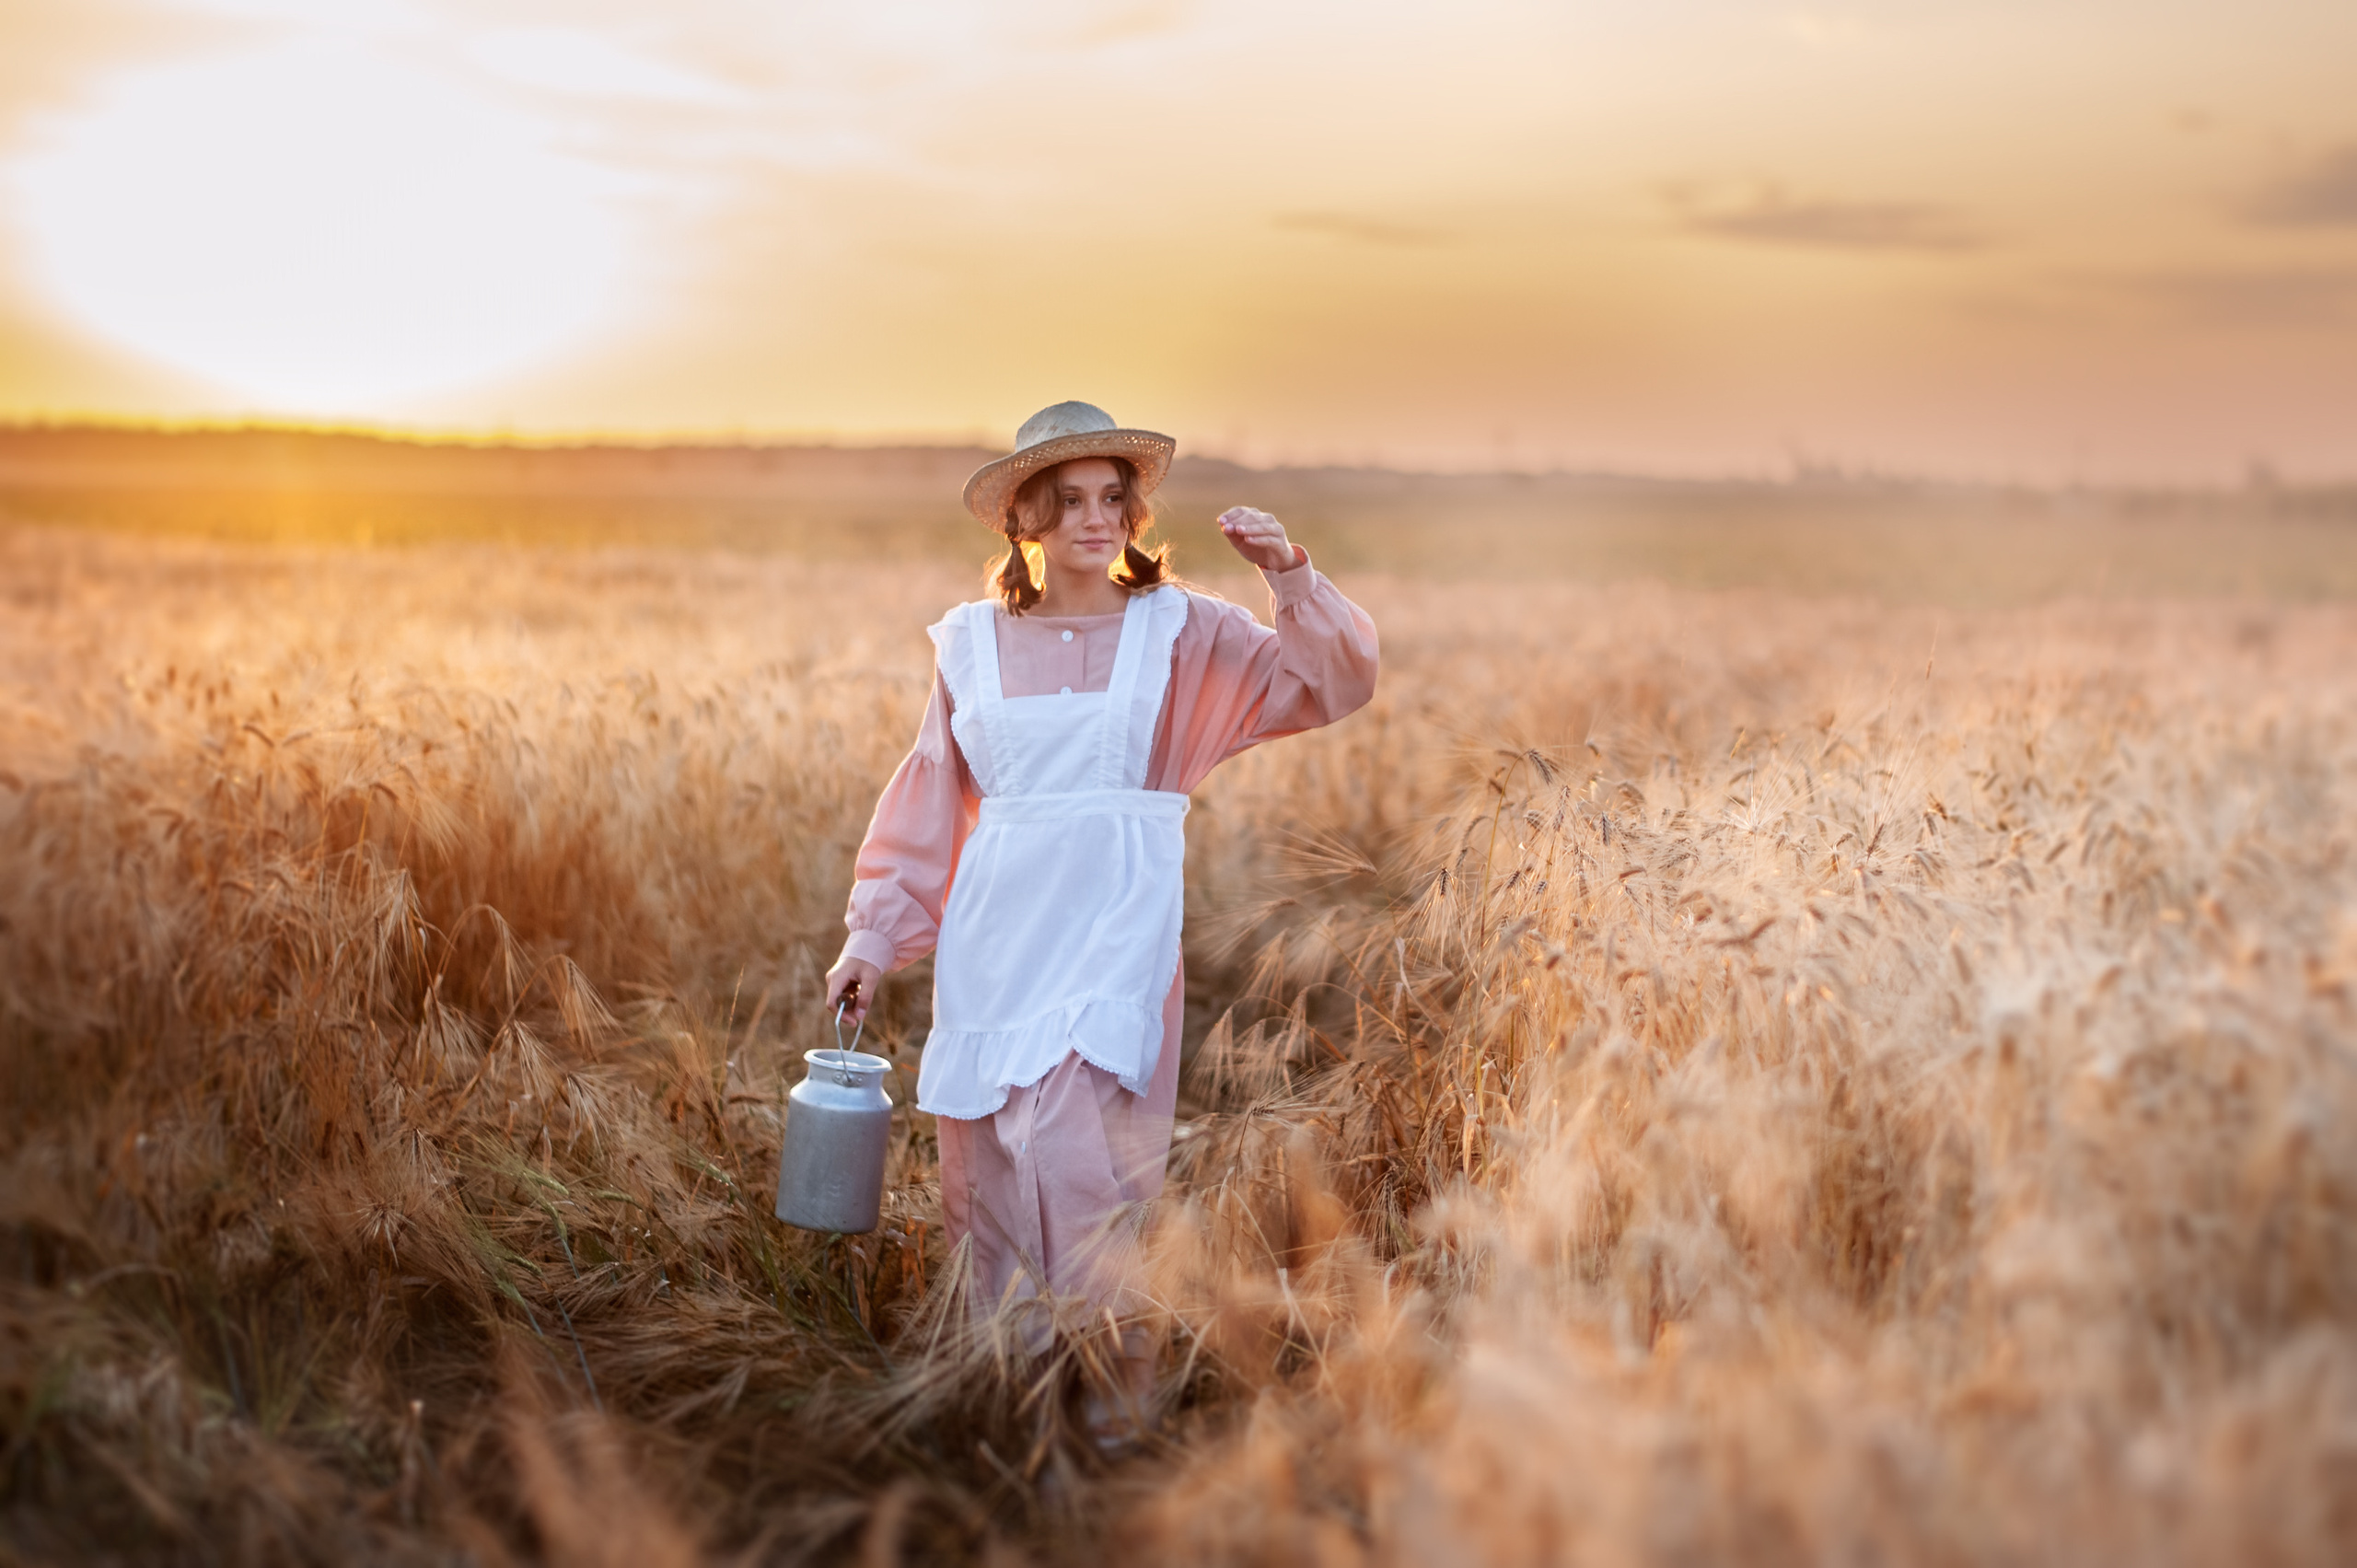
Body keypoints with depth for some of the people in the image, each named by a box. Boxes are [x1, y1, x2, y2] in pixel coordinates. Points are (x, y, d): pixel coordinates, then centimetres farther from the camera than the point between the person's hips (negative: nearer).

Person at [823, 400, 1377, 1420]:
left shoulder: (1180, 631, 3)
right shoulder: (970, 643, 9)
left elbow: (1333, 686, 0)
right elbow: (927, 801, 14)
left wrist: (1289, 574, -14)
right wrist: (873, 938, 12)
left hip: (1116, 930, -3)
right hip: (993, 931, 3)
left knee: (1076, 1150, -15)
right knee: (981, 1168, 7)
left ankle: (1126, 1376, 0)